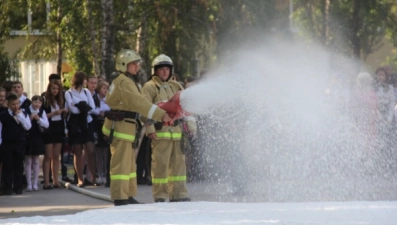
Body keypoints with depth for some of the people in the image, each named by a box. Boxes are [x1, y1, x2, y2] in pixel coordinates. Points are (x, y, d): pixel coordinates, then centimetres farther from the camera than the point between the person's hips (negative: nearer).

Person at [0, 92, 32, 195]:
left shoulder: (23, 114, 8)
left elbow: (28, 126, -5)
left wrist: (20, 116, -9)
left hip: (20, 144, 2)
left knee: (19, 166, 6)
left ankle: (18, 187, 11)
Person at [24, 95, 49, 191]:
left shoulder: (42, 112, 3)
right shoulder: (26, 111, -8)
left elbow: (46, 125, -3)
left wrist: (38, 119, -17)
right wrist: (30, 118, -25)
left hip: (38, 138, 3)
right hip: (27, 137, -3)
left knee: (36, 161, 8)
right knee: (28, 161, 2)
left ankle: (35, 183, 14)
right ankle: (29, 184, 6)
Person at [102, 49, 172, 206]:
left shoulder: (130, 82, 18)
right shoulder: (124, 83, -17)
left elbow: (138, 103, 18)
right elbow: (139, 103, -29)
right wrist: (161, 115, -34)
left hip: (127, 129, 11)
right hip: (120, 128, -11)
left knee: (129, 163, 15)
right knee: (121, 164, -10)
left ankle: (128, 196, 22)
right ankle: (120, 198, -10)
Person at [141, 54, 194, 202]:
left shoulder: (176, 87, 19)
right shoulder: (149, 87, 0)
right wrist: (149, 129, -16)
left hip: (177, 131, 6)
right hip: (160, 132, -6)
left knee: (178, 162, 7)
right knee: (160, 164, -6)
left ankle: (178, 194, 13)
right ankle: (160, 196, -2)